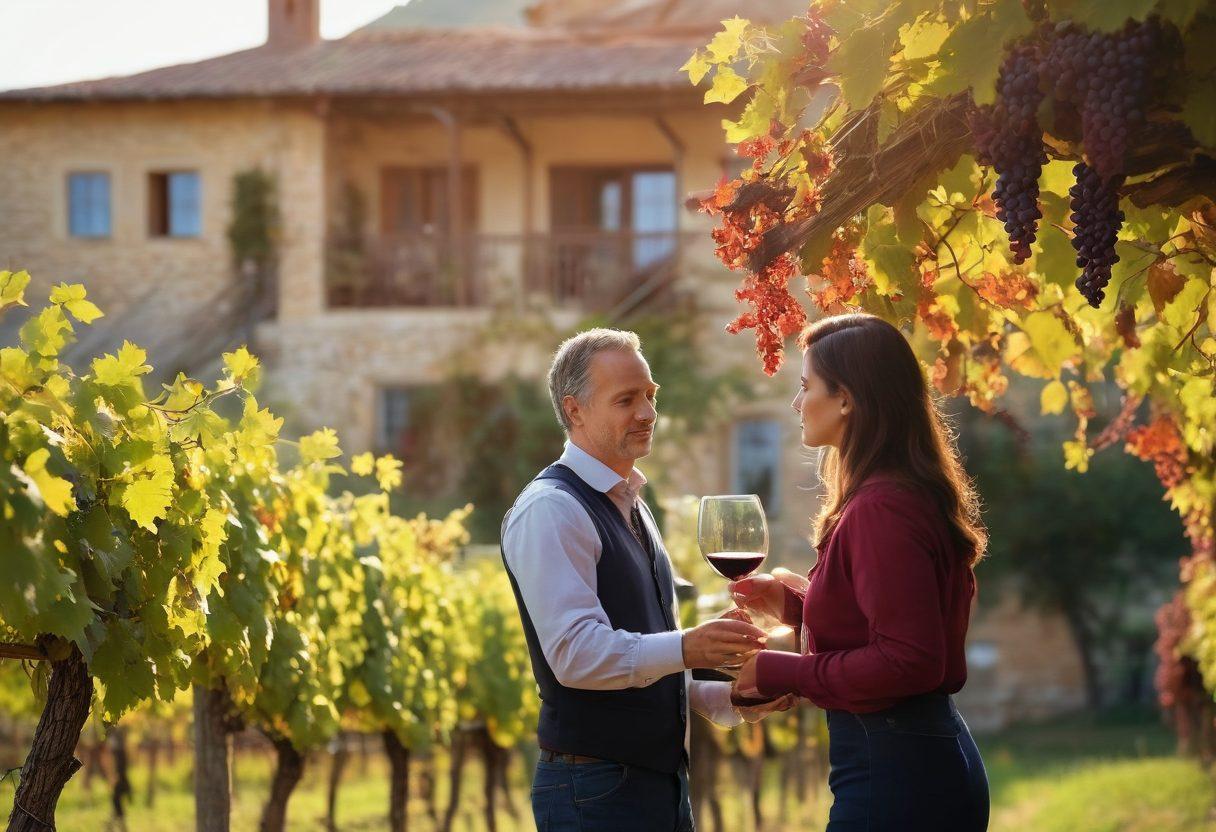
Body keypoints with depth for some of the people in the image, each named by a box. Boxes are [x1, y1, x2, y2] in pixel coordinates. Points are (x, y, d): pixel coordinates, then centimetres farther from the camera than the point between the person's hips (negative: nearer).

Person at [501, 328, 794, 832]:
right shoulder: (550, 511, -12)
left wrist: (734, 700, 11)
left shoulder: (630, 508, 19)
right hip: (594, 789, -9)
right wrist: (686, 649, -35)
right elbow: (575, 652, -24)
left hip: (662, 784, 9)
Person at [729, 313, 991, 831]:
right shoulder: (912, 494, 14)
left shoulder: (882, 509, -18)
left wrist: (781, 673, -15)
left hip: (891, 772, -10)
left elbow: (907, 662, -23)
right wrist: (796, 604, 18)